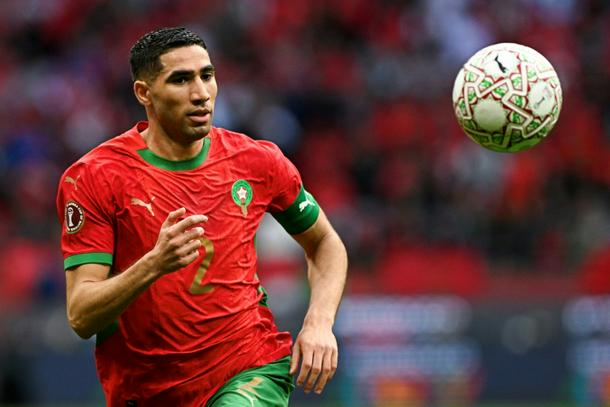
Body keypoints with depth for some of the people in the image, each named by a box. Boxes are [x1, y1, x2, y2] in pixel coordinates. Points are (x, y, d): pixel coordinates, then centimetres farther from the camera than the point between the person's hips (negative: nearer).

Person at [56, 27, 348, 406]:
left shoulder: (255, 161, 1)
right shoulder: (93, 176, -9)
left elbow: (325, 242, 18)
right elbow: (81, 317, -15)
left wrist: (319, 323, 0)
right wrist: (154, 264, -31)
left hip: (252, 374, 0)